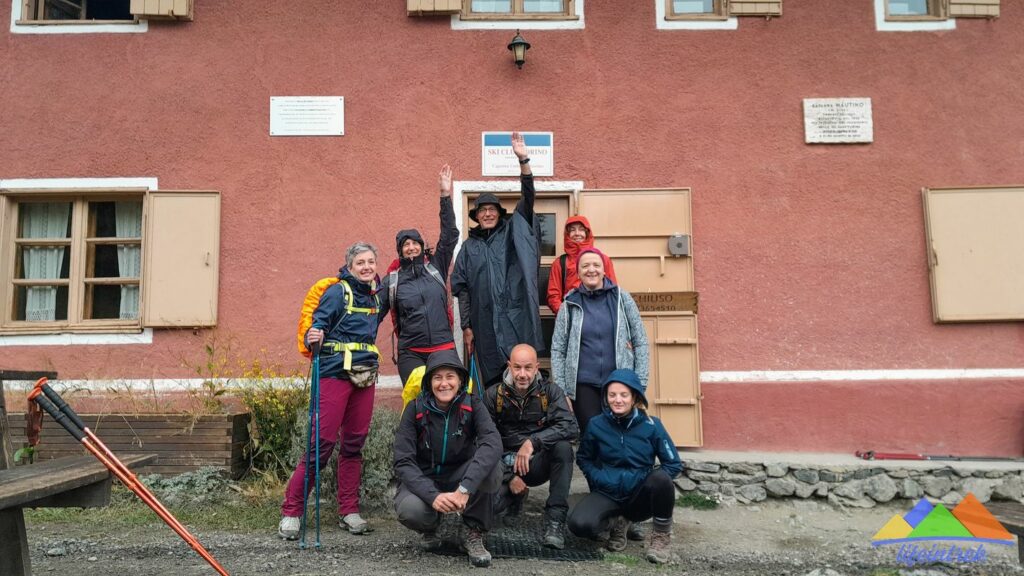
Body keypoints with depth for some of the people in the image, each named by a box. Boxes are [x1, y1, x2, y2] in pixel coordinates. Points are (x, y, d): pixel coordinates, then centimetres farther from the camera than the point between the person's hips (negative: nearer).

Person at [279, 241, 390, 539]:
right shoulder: (338, 292, -4)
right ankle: (291, 512, 3)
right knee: (322, 441, -8)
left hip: (365, 375, 6)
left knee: (355, 443, 8)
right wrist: (314, 338, -29)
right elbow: (318, 324, -10)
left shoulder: (379, 296, 13)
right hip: (335, 373, -5)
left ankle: (349, 511, 17)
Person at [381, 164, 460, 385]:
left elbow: (449, 235, 3)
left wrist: (446, 196, -3)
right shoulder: (392, 279, 8)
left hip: (443, 347, 1)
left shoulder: (436, 266, 8)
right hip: (410, 353, 0)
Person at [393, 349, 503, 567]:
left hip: (459, 476, 0)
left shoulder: (472, 404, -13)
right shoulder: (416, 409, -14)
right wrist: (432, 496, -35)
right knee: (410, 510, -34)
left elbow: (492, 442, -31)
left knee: (490, 470, -32)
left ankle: (474, 533, -6)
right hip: (424, 479, 0)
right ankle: (429, 528, 5)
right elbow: (403, 463, -17)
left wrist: (465, 489, -44)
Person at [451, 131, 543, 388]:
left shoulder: (512, 233, 9)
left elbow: (528, 198, -3)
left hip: (516, 317, -1)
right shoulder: (469, 247, 12)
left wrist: (523, 160, -15)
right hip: (485, 322, 2)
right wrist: (466, 326, 3)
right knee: (492, 377, 4)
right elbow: (462, 288, 10)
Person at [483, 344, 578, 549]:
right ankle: (515, 496, 13)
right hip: (505, 464, 1)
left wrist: (533, 442, -32)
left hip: (538, 463, -1)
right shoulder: (493, 395, -2)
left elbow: (570, 427, -20)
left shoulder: (550, 392, -5)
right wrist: (509, 477, -10)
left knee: (562, 446, -31)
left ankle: (555, 518, -20)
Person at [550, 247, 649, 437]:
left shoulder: (622, 298, 4)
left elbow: (640, 342, 5)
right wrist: (561, 391, -3)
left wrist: (640, 384, -1)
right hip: (584, 386, 0)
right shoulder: (570, 304, 3)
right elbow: (558, 350, 3)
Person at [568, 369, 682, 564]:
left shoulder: (651, 425, -9)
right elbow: (583, 459, 10)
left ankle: (661, 535, -6)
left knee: (661, 478, -35)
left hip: (640, 496, -1)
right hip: (607, 493, 1)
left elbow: (674, 465, -4)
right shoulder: (596, 425, -5)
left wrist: (656, 482, -18)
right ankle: (617, 524, 7)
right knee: (579, 525, -29)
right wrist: (599, 479, -6)